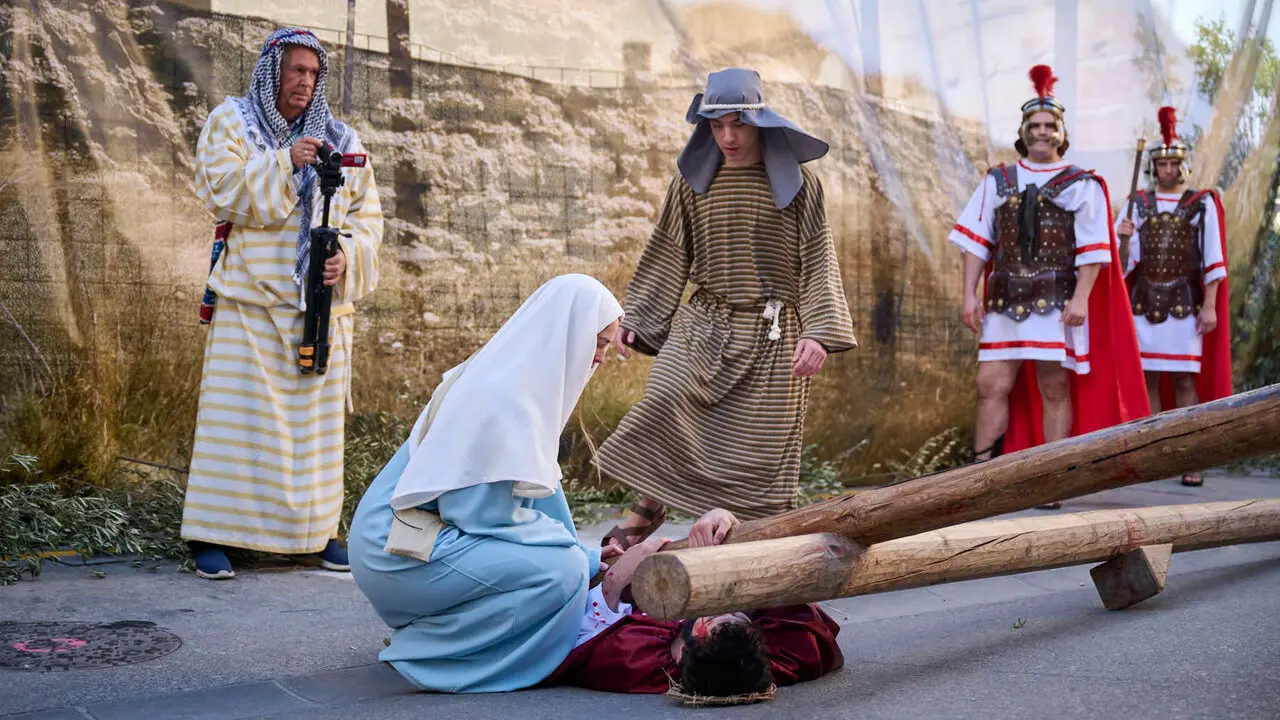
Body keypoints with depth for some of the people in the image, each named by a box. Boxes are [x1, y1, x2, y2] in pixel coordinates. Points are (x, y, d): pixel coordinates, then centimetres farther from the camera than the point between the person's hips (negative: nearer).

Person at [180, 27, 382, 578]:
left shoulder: (339, 138, 15)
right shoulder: (231, 122, 8)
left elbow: (367, 213, 12)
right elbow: (221, 191, -6)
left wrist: (348, 256, -7)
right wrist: (284, 162, -16)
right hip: (249, 297, -3)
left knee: (317, 415, 5)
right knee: (238, 410, -6)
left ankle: (314, 532, 14)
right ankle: (211, 535, -1)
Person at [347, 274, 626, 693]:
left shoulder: (523, 384, 8)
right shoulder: (500, 396, -22)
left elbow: (536, 485, 17)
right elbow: (485, 514, -20)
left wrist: (589, 555, 14)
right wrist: (582, 555, -11)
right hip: (399, 551, -10)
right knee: (562, 572, -22)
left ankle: (428, 628, 13)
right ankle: (425, 650, -7)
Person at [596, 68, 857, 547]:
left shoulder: (796, 182, -1)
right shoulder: (692, 181, 6)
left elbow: (818, 261, -2)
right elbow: (668, 257, 11)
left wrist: (819, 332, -14)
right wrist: (632, 319, 4)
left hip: (772, 332, -1)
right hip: (705, 323, 1)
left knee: (761, 445, -1)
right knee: (663, 399, -21)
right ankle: (646, 508, -3)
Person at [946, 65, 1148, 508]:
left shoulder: (1082, 185, 5)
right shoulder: (998, 181, 13)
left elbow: (1092, 249, -1)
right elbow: (975, 240, 10)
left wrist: (1081, 298, -11)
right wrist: (970, 294, 1)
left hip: (1057, 304, -2)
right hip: (1004, 304, 3)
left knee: (1054, 391, 0)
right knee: (992, 386, -2)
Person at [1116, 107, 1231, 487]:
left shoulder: (1202, 204, 4)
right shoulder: (1137, 203, 10)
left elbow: (1213, 260, 0)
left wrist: (1210, 306, -8)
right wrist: (1121, 237, -11)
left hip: (1185, 302, -2)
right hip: (1144, 301, 2)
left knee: (1185, 381, -4)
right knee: (1148, 379, 3)